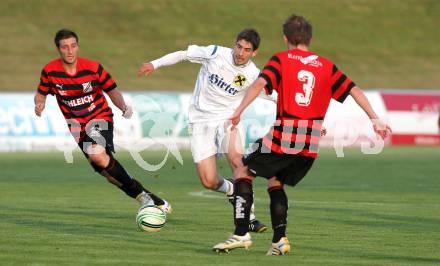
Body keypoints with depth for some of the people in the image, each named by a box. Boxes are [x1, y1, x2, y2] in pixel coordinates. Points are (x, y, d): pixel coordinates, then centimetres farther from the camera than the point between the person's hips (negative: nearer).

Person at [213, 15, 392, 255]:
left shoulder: (281, 59, 2)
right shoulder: (326, 66, 14)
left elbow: (260, 83, -14)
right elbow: (354, 90, 12)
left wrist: (239, 111, -21)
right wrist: (375, 120, 14)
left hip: (283, 137, -5)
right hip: (311, 144, 5)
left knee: (243, 171, 13)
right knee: (275, 182, 25)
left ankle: (241, 234, -1)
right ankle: (279, 241, 11)